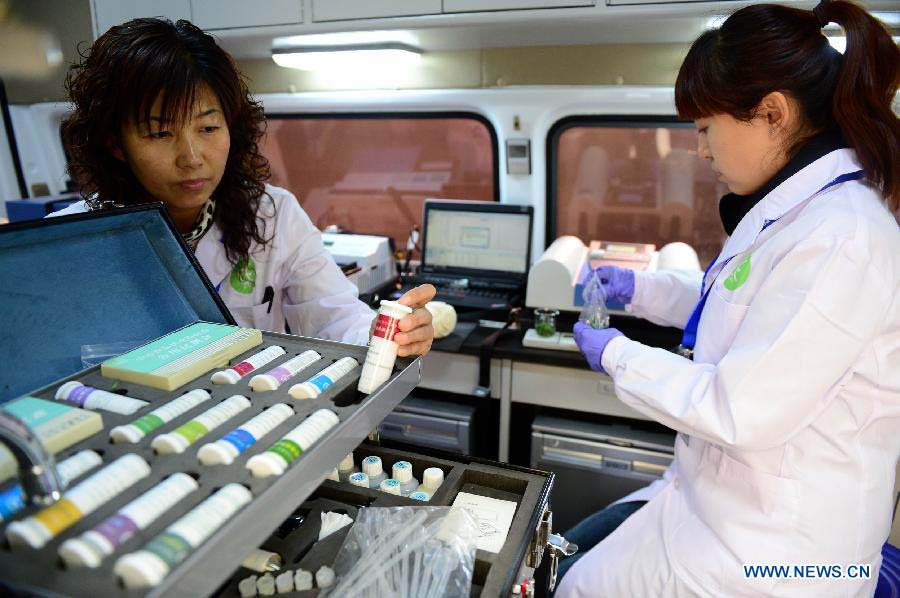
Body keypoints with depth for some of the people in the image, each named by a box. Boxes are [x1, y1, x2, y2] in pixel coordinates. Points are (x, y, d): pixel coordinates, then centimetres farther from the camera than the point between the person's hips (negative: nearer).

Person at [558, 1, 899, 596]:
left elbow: (738, 412, -29)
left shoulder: (839, 239, -29)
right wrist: (640, 288, 16)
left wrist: (618, 356, -15)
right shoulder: (797, 209, 4)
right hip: (723, 498, 9)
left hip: (765, 550, -9)